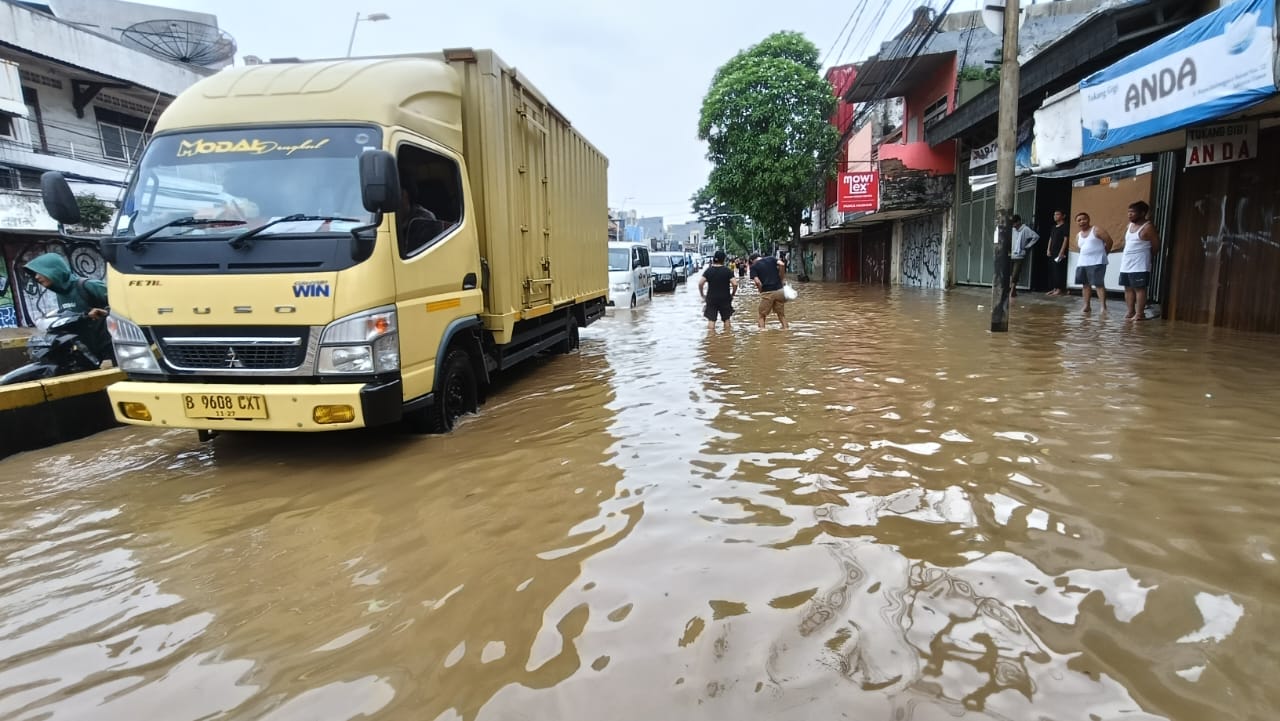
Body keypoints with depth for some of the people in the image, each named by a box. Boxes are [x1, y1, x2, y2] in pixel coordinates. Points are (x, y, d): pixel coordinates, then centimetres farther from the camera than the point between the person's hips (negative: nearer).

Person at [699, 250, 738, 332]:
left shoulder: (708, 271, -1)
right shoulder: (727, 271, -4)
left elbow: (700, 283, -10)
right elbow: (735, 284, -13)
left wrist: (702, 295, 2)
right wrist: (732, 294, 2)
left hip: (711, 298, 0)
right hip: (725, 298, 0)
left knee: (711, 320, 1)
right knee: (726, 319, 13)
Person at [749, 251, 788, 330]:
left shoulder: (754, 266, 3)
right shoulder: (771, 258, 12)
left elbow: (757, 282, -11)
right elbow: (781, 264, -7)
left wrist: (761, 291, 4)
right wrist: (781, 278, 4)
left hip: (767, 293, -3)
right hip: (779, 290, 3)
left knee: (761, 315, 10)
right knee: (781, 313, 17)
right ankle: (785, 327, 17)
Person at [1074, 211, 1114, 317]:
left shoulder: (1096, 230, -4)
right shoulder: (1078, 236, 15)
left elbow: (1109, 241, -6)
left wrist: (1102, 253, 2)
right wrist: (1085, 255, 12)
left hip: (1097, 262, -7)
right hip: (1083, 263, 7)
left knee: (1099, 284, -12)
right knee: (1086, 284, 11)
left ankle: (1103, 307, -14)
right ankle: (1087, 306, 20)